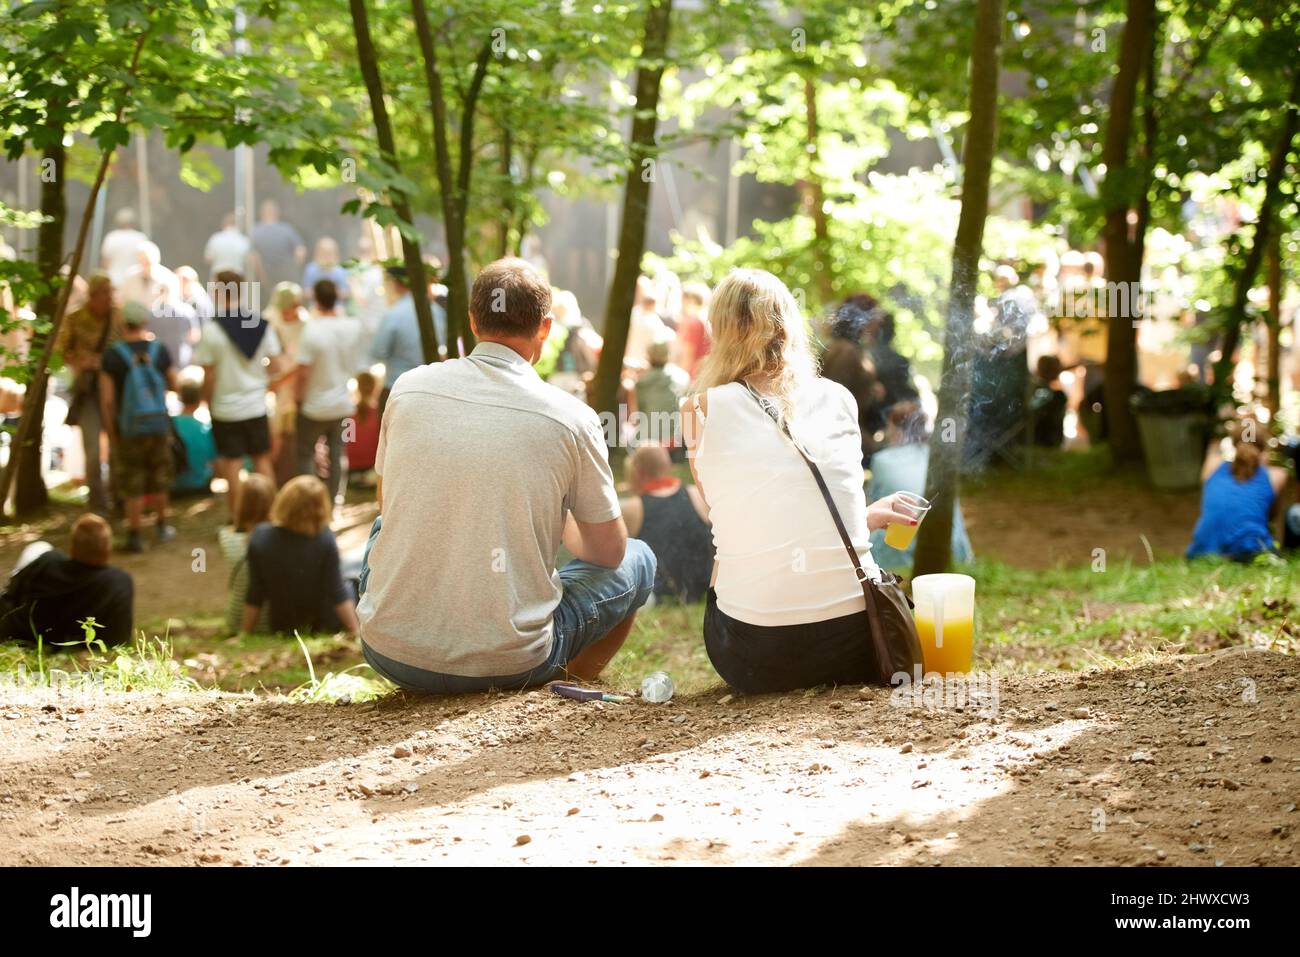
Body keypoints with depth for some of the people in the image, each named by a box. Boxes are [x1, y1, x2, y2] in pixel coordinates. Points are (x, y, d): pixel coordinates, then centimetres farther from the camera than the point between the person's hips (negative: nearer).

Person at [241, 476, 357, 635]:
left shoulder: (260, 538, -18)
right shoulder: (324, 539, -24)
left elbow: (254, 597, -11)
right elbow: (337, 594, -21)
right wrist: (355, 632, -12)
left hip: (281, 628, 3)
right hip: (324, 625, -3)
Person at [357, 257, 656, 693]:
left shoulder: (409, 388, 0)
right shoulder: (570, 417, -8)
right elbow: (608, 551, 5)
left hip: (391, 653, 3)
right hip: (506, 664, -3)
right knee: (638, 560, 21)